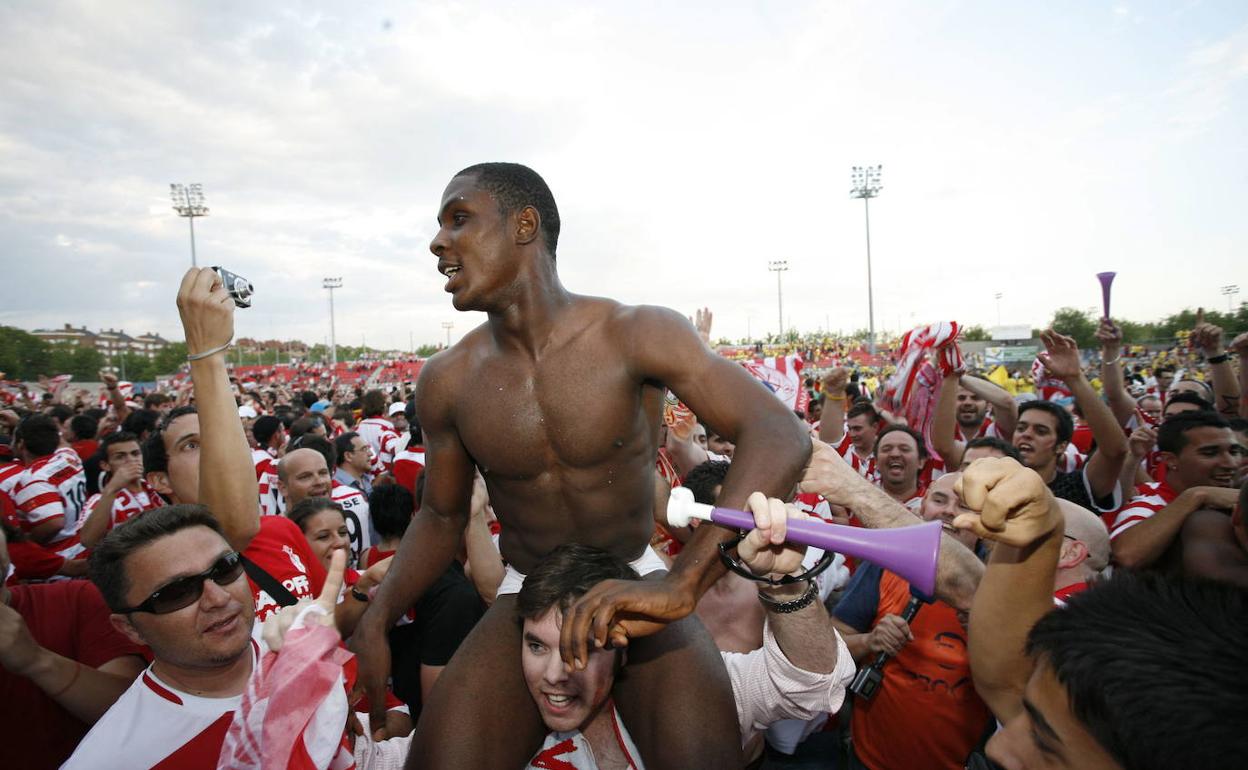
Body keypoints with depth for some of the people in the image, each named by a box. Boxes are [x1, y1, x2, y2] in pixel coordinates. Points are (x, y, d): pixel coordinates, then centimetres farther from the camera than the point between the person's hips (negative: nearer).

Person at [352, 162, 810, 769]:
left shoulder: (638, 334, -18)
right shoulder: (446, 381, -7)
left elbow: (779, 435, -28)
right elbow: (441, 516, 8)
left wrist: (683, 583, -41)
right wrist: (375, 622, -8)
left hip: (636, 587, -2)